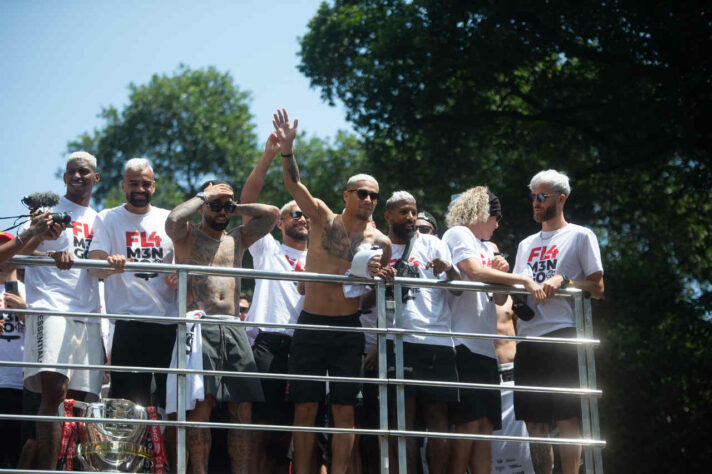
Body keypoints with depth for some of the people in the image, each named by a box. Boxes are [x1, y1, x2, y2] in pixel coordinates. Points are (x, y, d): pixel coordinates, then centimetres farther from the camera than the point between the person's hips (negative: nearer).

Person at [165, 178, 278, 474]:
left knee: (243, 405, -2)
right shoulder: (188, 236, 10)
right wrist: (203, 196, 1)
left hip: (234, 328, 5)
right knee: (202, 402, -14)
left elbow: (271, 213, 14)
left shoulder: (237, 239, 23)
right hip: (200, 325, -5)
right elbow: (172, 222, -13)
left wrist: (235, 207, 17)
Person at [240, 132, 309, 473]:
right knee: (263, 426, -11)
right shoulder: (268, 249, 15)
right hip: (269, 343, -3)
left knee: (289, 428, 3)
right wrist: (268, 155, -5)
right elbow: (248, 200, 4)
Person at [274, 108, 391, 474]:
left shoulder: (380, 243, 5)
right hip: (310, 325, -1)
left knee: (344, 409, 0)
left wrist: (380, 278, -9)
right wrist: (287, 151, -32)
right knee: (305, 407, 1)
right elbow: (294, 184, -14)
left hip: (348, 330, 1)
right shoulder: (324, 219, 1)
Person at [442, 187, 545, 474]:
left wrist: (500, 274, 4)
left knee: (486, 425, 2)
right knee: (469, 422, -15)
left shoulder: (486, 249, 25)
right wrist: (524, 280, -16)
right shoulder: (458, 234, 0)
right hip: (463, 344, -9)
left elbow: (499, 299, 24)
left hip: (485, 346, 9)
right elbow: (475, 271, -18)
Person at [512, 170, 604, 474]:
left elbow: (597, 289, 0)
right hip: (527, 338, 6)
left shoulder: (580, 236, 6)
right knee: (535, 423, 4)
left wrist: (563, 281, -15)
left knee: (566, 418, -9)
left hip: (562, 336, -6)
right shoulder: (526, 245, 24)